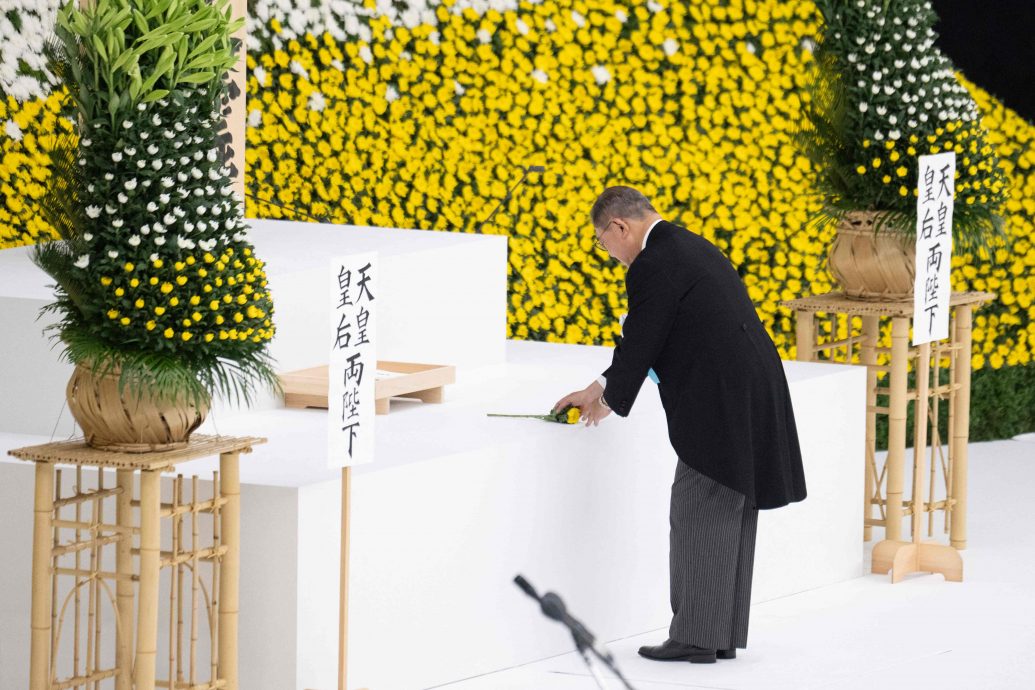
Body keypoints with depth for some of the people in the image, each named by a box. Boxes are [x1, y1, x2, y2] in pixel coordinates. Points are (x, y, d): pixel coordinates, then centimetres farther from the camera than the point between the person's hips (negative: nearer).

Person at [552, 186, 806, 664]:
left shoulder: (653, 266, -13)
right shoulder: (690, 247, 18)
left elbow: (639, 343, -9)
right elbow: (645, 338, 24)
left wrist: (609, 403, 9)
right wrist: (599, 388, 26)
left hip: (719, 405, -10)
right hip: (753, 400, 10)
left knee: (699, 517, -4)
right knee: (730, 516, 13)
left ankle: (696, 637, -2)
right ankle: (725, 633, 17)